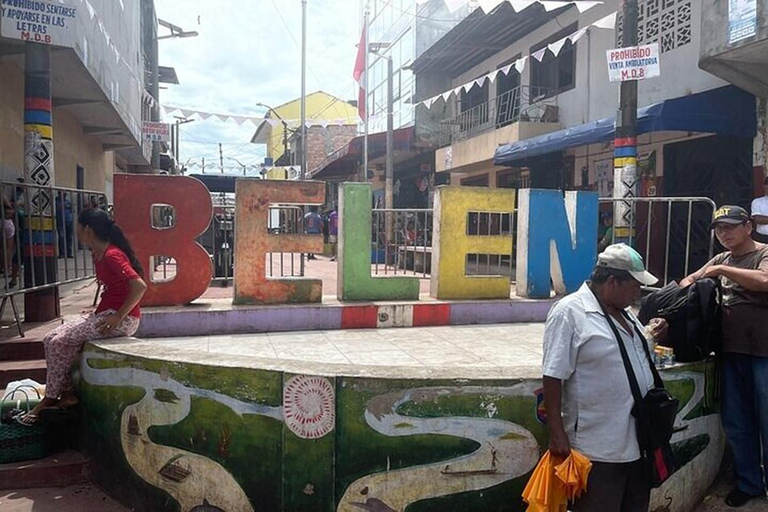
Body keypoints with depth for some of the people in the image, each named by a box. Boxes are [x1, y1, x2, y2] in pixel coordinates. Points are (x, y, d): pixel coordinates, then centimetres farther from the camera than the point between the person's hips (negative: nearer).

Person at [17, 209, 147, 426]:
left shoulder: (112, 255, -19)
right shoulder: (99, 254, 11)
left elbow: (140, 286, -29)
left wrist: (118, 317, -23)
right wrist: (98, 312, 10)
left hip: (122, 319, -10)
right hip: (105, 314, 10)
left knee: (59, 342, -11)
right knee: (51, 340, 4)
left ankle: (49, 400, 5)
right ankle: (66, 394, 7)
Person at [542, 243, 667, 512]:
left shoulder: (624, 312, 11)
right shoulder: (569, 312, -16)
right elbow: (553, 377, -19)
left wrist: (654, 335, 7)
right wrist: (557, 435, -21)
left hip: (637, 442, 9)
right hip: (598, 449, -8)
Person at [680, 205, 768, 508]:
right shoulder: (721, 260, 14)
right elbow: (689, 281, 21)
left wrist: (721, 270, -16)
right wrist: (688, 286, -1)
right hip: (731, 351, 6)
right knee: (736, 423, 13)